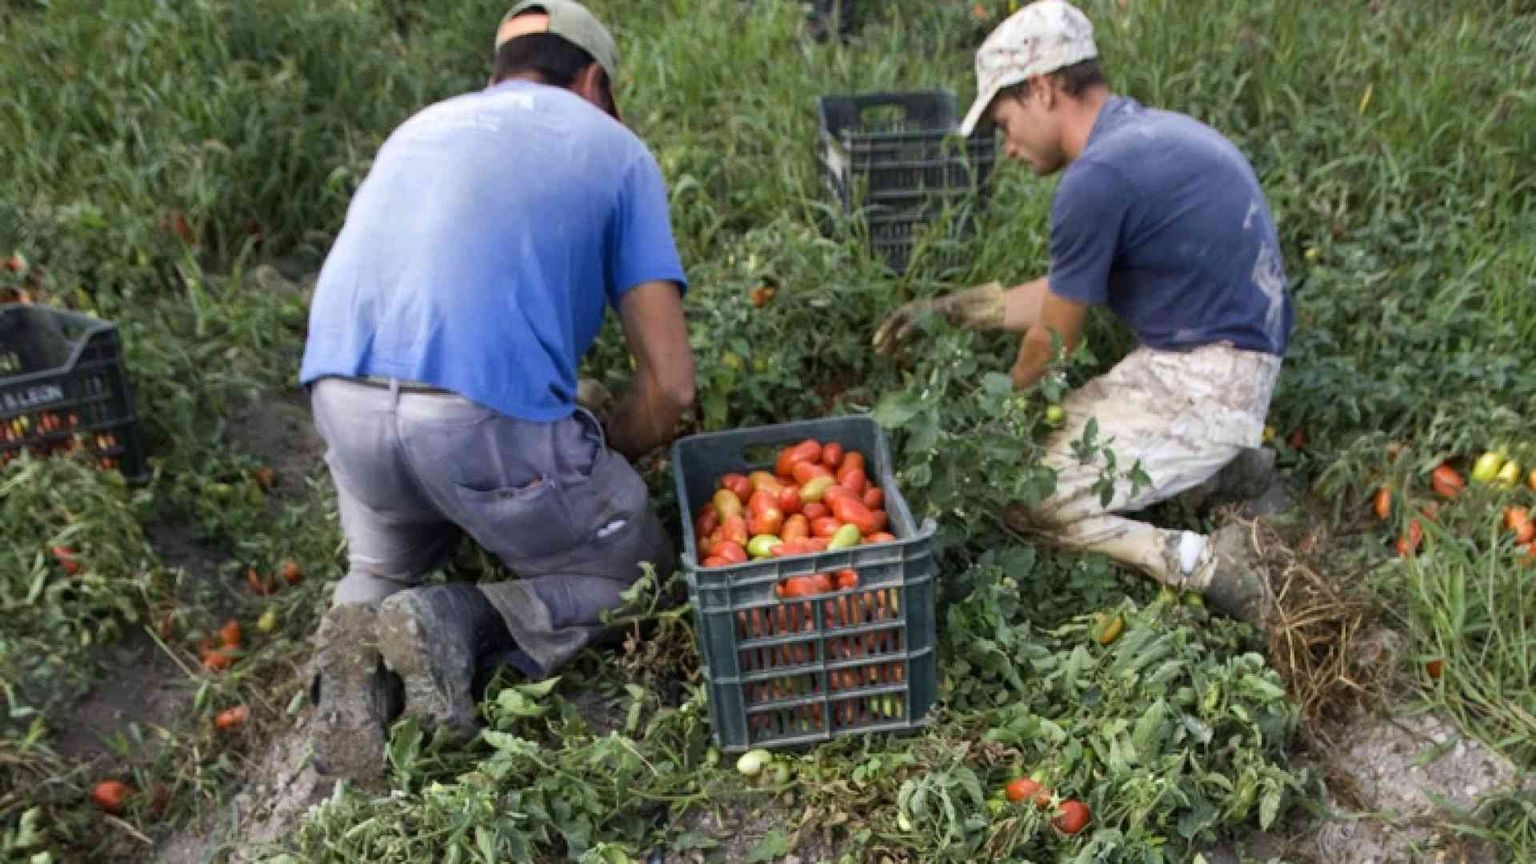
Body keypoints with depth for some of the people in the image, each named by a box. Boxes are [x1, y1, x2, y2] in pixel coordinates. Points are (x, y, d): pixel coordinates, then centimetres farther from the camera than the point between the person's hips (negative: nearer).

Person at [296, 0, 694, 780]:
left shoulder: (421, 125, 27)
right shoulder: (614, 148, 13)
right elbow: (670, 384, 5)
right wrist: (597, 465, 25)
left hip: (340, 399, 5)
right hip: (489, 415, -5)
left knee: (383, 570, 35)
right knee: (638, 575, 20)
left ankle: (364, 630, 0)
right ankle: (453, 626, -5)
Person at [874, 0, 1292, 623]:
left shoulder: (1097, 176, -21)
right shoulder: (1143, 133, 10)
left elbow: (1053, 343, -8)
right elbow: (1063, 292, 18)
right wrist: (947, 310, 18)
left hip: (1204, 383, -10)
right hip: (1214, 365, 10)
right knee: (1054, 431, 21)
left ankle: (1202, 562, -14)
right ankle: (1227, 470, 14)